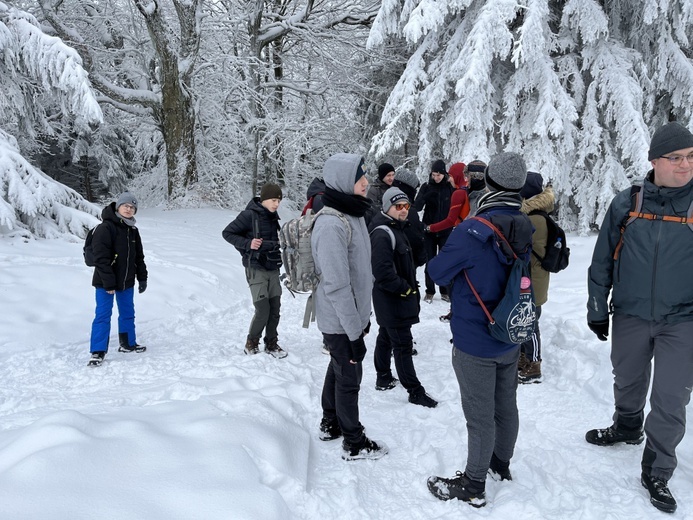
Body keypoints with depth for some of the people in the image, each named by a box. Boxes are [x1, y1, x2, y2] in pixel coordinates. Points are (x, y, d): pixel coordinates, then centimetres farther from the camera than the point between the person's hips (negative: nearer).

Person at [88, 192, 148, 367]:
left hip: (127, 281, 7)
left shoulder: (133, 230, 9)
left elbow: (139, 256, 16)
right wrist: (108, 283, -22)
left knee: (128, 313, 17)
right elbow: (101, 258, -20)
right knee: (103, 315, -4)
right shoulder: (105, 228, -16)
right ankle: (98, 352, 2)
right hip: (105, 282, -7)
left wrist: (142, 278, 13)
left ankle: (128, 343, 32)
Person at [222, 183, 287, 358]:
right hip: (256, 269, -6)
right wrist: (248, 244, -18)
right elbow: (227, 233, -7)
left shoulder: (273, 216, 8)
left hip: (273, 269, 6)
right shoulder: (249, 215, -12)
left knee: (275, 309, 6)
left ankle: (271, 344, 21)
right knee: (263, 310, -9)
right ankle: (251, 343, 12)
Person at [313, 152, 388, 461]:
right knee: (349, 378, 6)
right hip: (340, 321, -9)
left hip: (352, 315, 9)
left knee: (338, 370, 22)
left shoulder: (352, 214, 4)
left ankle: (330, 425, 41)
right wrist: (354, 331, -22)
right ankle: (354, 444, 24)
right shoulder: (331, 224, -26)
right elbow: (336, 285, -27)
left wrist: (364, 315, 18)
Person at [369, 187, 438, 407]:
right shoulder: (382, 234, -22)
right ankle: (415, 391, 3)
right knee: (403, 345, -4)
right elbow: (383, 272, -29)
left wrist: (410, 286, 12)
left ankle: (383, 378, 34)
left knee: (386, 338, 20)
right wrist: (405, 288, -18)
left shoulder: (397, 228, 12)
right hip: (393, 300, -11)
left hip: (393, 300, 11)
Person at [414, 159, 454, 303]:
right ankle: (430, 291, 12)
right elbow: (417, 207, -11)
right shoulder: (426, 187, -2)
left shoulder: (450, 188, -2)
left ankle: (445, 291, 16)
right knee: (430, 262, 5)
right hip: (429, 231, 0)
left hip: (445, 231, 0)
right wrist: (426, 196, -29)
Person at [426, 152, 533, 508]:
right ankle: (501, 463, 41)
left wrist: (449, 256, 7)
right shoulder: (524, 230, -2)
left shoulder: (471, 231, -25)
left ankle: (473, 486, 21)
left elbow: (438, 273, -13)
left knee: (480, 416, 5)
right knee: (506, 405, 21)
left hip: (475, 343, -7)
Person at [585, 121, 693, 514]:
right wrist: (597, 309, 4)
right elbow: (603, 260, 3)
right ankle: (627, 427, 48)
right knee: (628, 382, 20)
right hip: (630, 315, 1)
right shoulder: (627, 203, -5)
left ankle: (657, 473, 18)